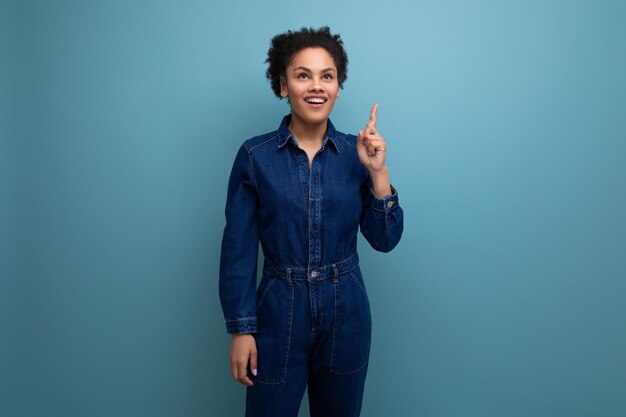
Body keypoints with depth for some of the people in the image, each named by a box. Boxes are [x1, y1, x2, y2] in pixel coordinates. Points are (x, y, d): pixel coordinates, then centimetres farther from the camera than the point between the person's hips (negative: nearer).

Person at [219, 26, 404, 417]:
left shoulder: (356, 152, -2)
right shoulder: (255, 155, -7)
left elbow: (385, 239, -4)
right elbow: (238, 249, -6)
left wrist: (378, 171, -16)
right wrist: (240, 328, -7)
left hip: (346, 313, 2)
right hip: (279, 312, -2)